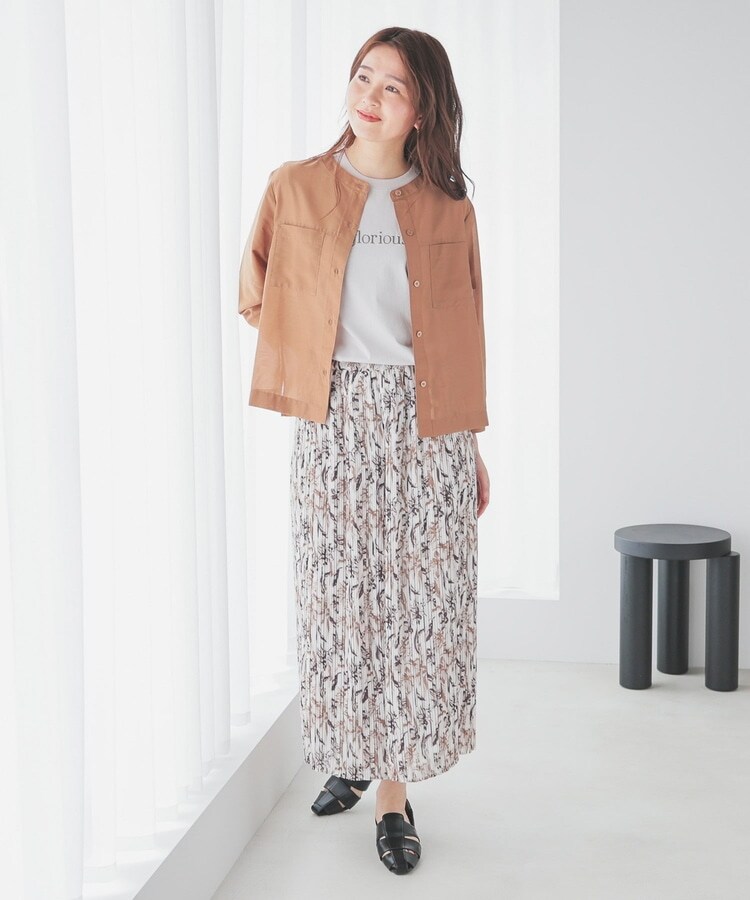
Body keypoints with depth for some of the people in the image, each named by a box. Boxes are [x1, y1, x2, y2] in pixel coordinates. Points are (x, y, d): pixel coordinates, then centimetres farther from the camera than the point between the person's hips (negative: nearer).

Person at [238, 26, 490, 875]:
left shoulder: (448, 210, 5)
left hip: (425, 424, 0)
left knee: (421, 603, 0)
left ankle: (392, 785, 11)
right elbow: (255, 295, 13)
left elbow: (466, 335, 8)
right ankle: (351, 756, 26)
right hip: (335, 420, 0)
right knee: (339, 598, 5)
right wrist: (313, 344, 0)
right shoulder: (294, 188, 5)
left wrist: (473, 444, 9)